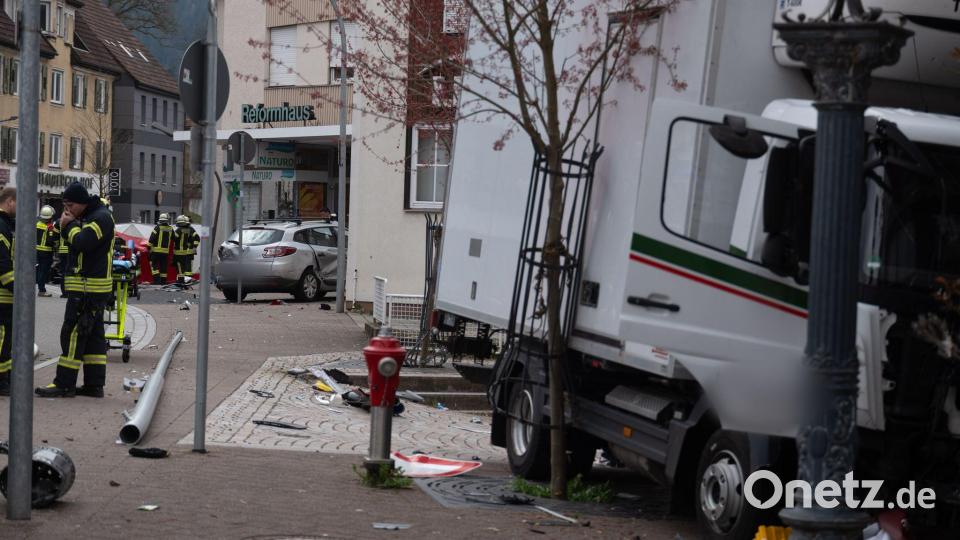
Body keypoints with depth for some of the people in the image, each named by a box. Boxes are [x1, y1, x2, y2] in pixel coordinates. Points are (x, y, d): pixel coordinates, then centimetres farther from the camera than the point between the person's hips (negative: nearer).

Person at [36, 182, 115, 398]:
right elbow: (76, 243, 18)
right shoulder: (88, 217, 18)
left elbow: (82, 242, -25)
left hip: (88, 288, -10)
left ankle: (65, 384, -6)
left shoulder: (101, 217, -14)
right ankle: (94, 384, 13)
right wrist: (68, 225, 2)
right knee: (94, 335, 10)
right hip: (91, 288, 10)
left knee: (73, 333, -8)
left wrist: (70, 225, -9)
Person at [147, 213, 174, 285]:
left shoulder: (157, 228, -7)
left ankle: (156, 279, -11)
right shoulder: (170, 229, 6)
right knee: (163, 266, 9)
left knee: (154, 265, 2)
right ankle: (163, 281, 10)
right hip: (166, 251, 4)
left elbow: (152, 239, -9)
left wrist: (149, 247, -1)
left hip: (156, 250, -4)